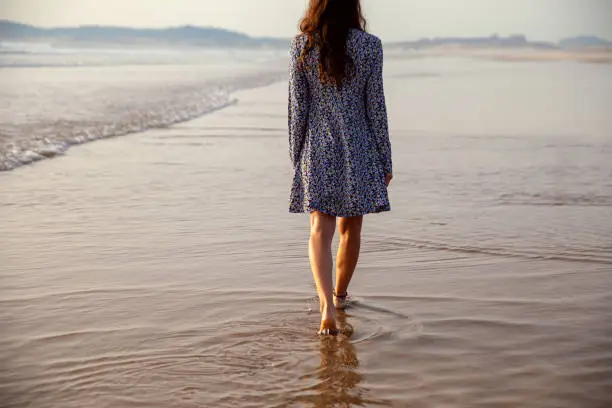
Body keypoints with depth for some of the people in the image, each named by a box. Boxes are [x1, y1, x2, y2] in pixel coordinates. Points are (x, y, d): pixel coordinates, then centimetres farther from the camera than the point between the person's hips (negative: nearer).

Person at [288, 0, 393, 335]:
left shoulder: (301, 46, -3)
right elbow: (375, 107, -2)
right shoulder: (369, 46, -6)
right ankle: (340, 295, 34)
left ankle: (327, 305, -19)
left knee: (320, 230, -2)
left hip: (317, 149, 0)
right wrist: (385, 160, 6)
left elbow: (297, 106, 0)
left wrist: (295, 157, 9)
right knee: (351, 227, 16)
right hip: (358, 147, 0)